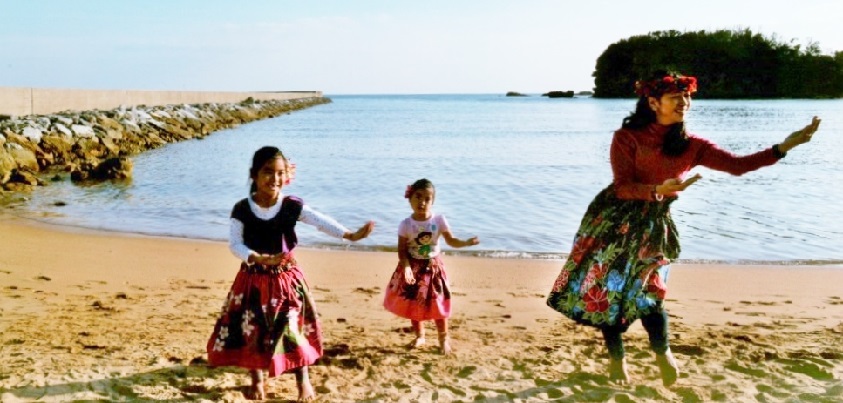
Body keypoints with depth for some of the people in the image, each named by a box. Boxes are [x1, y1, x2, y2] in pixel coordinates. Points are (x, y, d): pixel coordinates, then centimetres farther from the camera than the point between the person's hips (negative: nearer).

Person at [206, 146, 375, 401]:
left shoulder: (292, 206, -7)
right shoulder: (242, 209, -8)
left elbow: (320, 221, -17)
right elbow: (235, 244, -13)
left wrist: (349, 235, -33)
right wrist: (258, 258, -32)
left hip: (286, 277, 0)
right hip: (254, 277, 0)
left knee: (294, 328, 5)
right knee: (253, 330, 9)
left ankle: (303, 380, 23)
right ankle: (257, 382, 30)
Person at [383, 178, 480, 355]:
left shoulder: (439, 220, -10)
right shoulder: (406, 224, -13)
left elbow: (451, 241, -3)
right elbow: (402, 250, -12)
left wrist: (467, 242, -21)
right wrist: (406, 267, -28)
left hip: (433, 267, 0)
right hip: (413, 267, 0)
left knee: (437, 304, 5)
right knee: (413, 304, 10)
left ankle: (444, 338, 22)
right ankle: (419, 336, 31)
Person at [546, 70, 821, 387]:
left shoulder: (691, 146, -4)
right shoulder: (627, 138, -14)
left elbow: (737, 165, -10)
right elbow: (622, 188, -19)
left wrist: (785, 146, -19)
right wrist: (659, 190, -35)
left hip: (652, 225, 2)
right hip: (614, 220, -1)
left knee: (645, 289, -2)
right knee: (607, 289, 5)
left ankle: (662, 352, 24)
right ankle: (616, 358, 25)